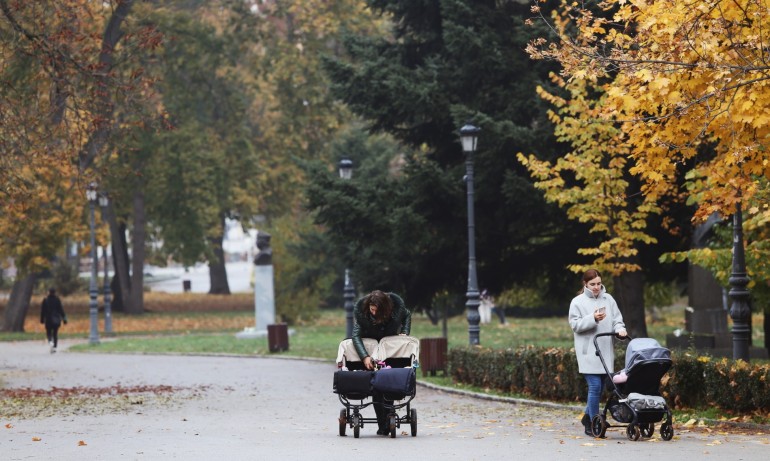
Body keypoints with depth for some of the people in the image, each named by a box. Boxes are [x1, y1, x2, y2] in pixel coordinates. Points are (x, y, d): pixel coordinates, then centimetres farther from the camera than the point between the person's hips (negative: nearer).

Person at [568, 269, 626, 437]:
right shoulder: (578, 302, -1)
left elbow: (616, 319, 14)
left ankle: (588, 417, 30)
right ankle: (593, 423, -3)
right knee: (595, 386, -11)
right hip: (588, 352, -5)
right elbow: (575, 325, -5)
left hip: (605, 351, 5)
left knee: (600, 387, 12)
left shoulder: (608, 299, 12)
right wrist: (593, 319, -18)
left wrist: (619, 328, -8)